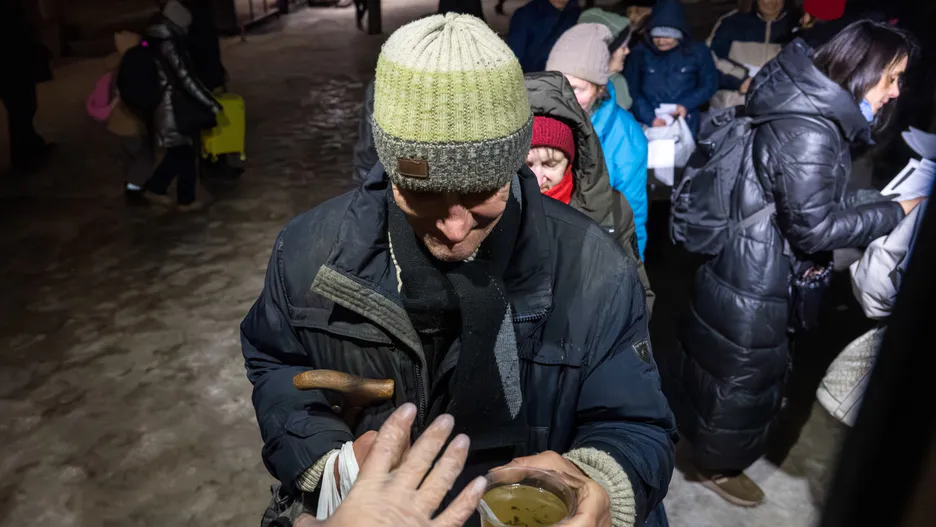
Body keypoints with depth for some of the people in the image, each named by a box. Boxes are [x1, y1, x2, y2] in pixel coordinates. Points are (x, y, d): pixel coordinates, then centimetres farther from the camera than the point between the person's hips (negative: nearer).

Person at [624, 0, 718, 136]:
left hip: (684, 122, 1)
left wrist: (686, 105, -9)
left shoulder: (697, 51, 4)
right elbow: (630, 89, -3)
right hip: (647, 124, -1)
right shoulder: (640, 52, 0)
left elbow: (710, 84, 9)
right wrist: (650, 117, -16)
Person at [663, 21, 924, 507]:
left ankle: (679, 424, 49)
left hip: (754, 274, 10)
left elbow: (821, 198, 12)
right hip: (754, 285, -10)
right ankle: (719, 464, 34)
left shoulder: (814, 115, 7)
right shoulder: (809, 130, -25)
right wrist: (896, 212, -15)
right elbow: (813, 226, -24)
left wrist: (887, 197, 6)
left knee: (714, 361, 26)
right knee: (743, 376, 11)